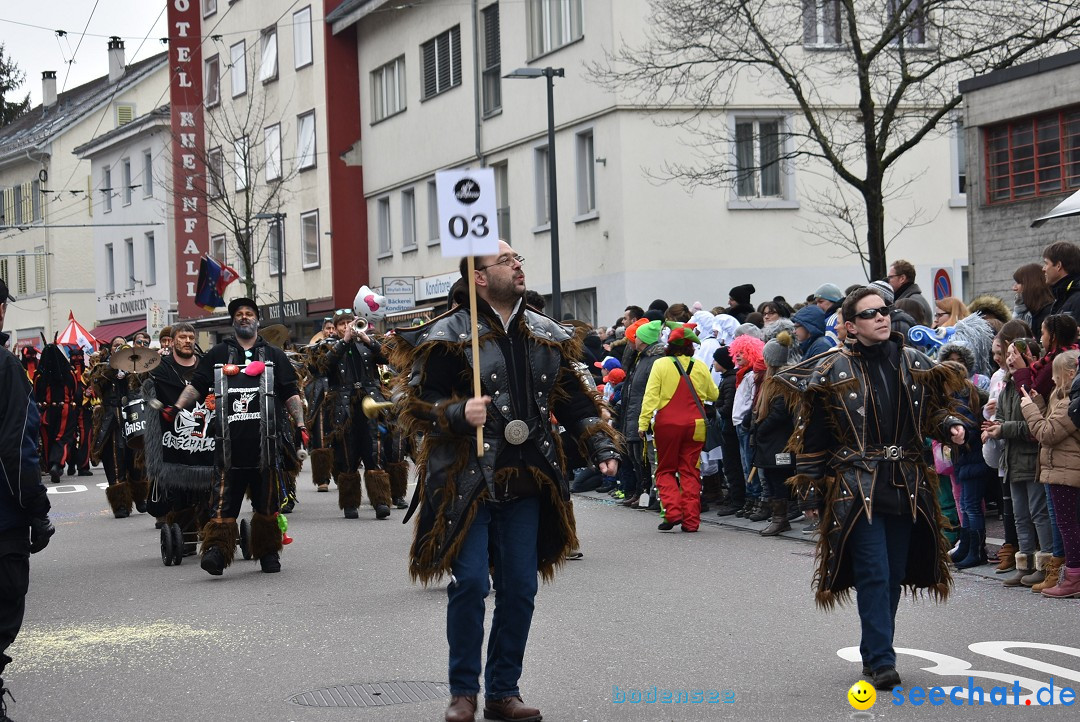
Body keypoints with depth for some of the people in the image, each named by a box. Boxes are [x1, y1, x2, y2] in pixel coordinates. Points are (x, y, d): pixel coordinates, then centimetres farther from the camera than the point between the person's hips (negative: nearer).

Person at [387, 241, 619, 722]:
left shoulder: (547, 336, 11)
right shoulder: (448, 335, -6)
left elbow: (574, 402, 17)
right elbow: (416, 404, -7)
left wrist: (601, 448, 5)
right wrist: (458, 414, -24)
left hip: (524, 484, 5)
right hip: (466, 480, -5)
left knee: (519, 588, 6)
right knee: (469, 583, -7)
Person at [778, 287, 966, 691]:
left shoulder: (914, 363, 7)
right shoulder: (834, 371, -5)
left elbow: (934, 409, 18)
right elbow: (813, 430, -2)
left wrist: (949, 427, -3)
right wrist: (810, 479, -4)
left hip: (906, 486, 5)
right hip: (858, 487, -4)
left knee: (895, 575, 10)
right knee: (874, 575, -9)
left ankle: (874, 653, 23)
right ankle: (881, 661, -6)